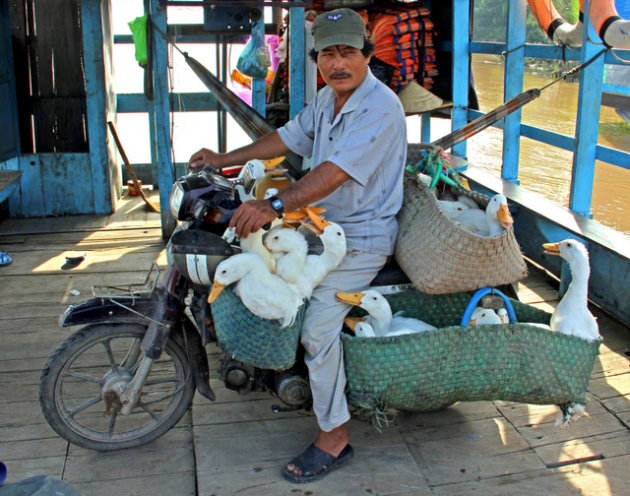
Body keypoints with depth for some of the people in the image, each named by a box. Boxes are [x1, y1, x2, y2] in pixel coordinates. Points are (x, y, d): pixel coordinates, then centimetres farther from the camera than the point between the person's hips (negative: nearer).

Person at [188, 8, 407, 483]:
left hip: (362, 237, -10)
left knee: (318, 327, -16)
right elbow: (289, 137, 18)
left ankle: (334, 437, -3)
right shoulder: (327, 99, 8)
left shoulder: (379, 107, -23)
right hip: (325, 224, 10)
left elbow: (335, 171, -34)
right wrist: (225, 158, 17)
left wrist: (274, 206, -42)